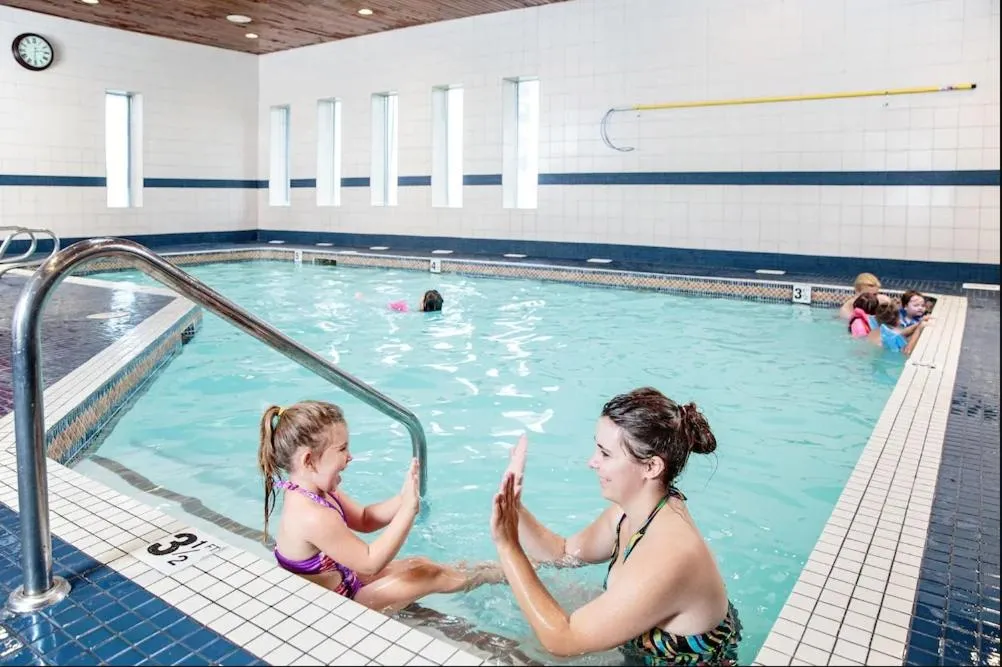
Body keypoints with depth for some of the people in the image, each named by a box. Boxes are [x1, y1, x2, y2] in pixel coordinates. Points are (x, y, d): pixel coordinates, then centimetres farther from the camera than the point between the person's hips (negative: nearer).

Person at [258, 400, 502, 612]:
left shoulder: (314, 491, -7)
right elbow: (371, 562, -29)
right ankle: (498, 573, 22)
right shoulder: (313, 517, -37)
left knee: (419, 564, 15)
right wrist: (409, 508, -29)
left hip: (341, 578, 8)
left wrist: (403, 498, -13)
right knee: (429, 574, 0)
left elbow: (364, 520, 4)